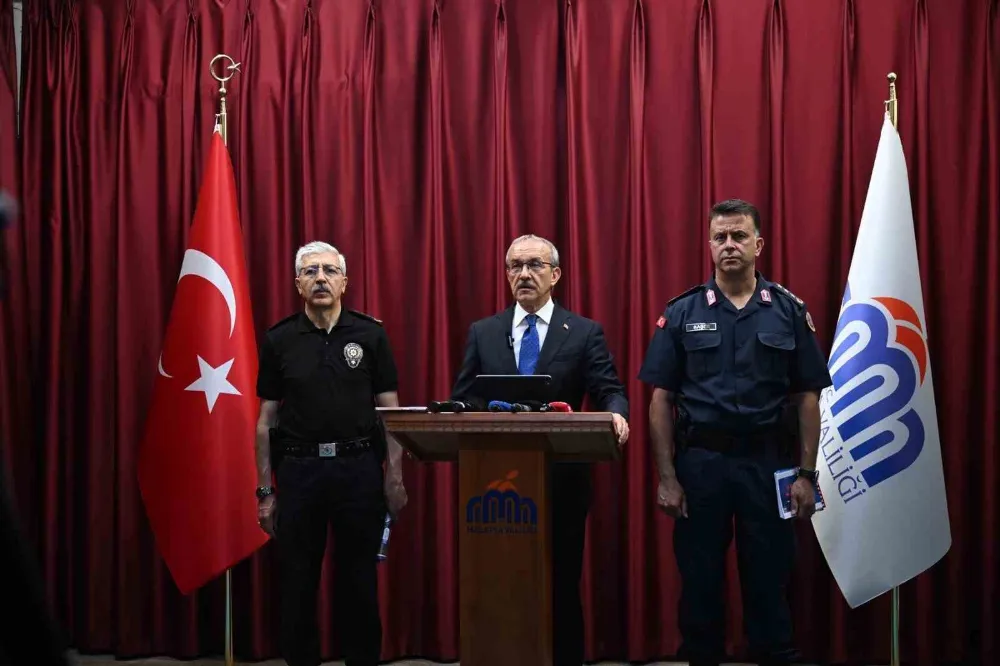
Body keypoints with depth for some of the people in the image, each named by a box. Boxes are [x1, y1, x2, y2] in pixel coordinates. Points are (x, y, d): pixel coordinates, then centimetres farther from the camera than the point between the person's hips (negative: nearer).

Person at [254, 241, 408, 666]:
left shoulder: (370, 335, 2)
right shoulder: (278, 340, 3)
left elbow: (389, 410, 2)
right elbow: (266, 420, 5)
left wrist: (395, 477, -6)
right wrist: (265, 491, 2)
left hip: (359, 468, 0)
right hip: (299, 470, 1)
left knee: (359, 582, 7)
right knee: (297, 583, 7)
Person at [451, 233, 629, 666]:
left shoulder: (584, 332, 2)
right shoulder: (482, 333, 8)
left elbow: (609, 391, -6)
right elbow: (462, 401, 4)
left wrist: (616, 414, -29)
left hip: (561, 482, -2)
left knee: (561, 588, 8)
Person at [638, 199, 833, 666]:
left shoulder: (789, 312, 3)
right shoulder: (681, 313, 2)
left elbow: (807, 398, 4)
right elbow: (661, 401, 1)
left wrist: (806, 474, -3)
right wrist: (667, 477, -5)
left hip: (767, 462, 0)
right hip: (700, 461, 0)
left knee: (768, 577, 7)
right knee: (699, 579, 8)